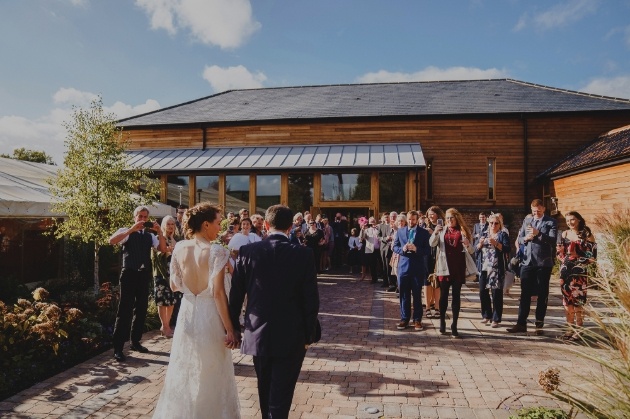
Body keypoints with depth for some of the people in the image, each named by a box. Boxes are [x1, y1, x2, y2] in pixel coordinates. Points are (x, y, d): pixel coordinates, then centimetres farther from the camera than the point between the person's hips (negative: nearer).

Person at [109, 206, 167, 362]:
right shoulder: (126, 231, 0)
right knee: (125, 309, -4)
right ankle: (118, 347, 3)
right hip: (130, 274, -5)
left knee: (141, 309, 13)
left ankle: (135, 341, 27)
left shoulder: (150, 235, 12)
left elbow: (163, 249, 1)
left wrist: (159, 231, -10)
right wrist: (132, 229, -24)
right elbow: (112, 241, -19)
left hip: (144, 274, 5)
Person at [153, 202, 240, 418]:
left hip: (187, 313, 5)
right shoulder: (216, 251, -18)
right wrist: (230, 329, -15)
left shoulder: (179, 248, -2)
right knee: (211, 373, 13)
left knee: (184, 371, 21)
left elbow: (174, 285, 6)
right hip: (209, 316, -5)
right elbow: (218, 293, -21)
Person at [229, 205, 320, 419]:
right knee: (281, 394, 7)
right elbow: (311, 300, -10)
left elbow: (235, 294, -1)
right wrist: (309, 335, 2)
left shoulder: (247, 251, -6)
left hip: (258, 334, 3)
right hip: (291, 336, -3)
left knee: (265, 389, 24)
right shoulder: (304, 254, -11)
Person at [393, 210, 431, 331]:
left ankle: (417, 320, 15)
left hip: (418, 267, -2)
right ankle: (404, 319, 16)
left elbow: (428, 250, -4)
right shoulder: (400, 231, 7)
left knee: (417, 295, 5)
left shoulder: (424, 232, 0)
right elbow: (395, 247, 6)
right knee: (404, 295, 6)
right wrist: (402, 249, -14)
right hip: (403, 266, 2)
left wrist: (416, 249, -21)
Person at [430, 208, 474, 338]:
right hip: (444, 268, 0)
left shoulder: (462, 231, 6)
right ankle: (442, 323, 15)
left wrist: (467, 243, -20)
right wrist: (435, 233, -24)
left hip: (458, 268, 0)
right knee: (443, 295, 5)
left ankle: (454, 326, 6)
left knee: (456, 296, 3)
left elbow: (471, 251, 2)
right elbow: (432, 244, -6)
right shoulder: (442, 230, 8)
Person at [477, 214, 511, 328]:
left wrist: (495, 243, -23)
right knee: (483, 292, 5)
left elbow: (507, 249, -12)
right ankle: (487, 315, 20)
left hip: (497, 269, -4)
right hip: (484, 268, 5)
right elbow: (477, 250, 9)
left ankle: (496, 319, 3)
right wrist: (480, 243, -10)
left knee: (496, 294, -4)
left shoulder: (503, 235, 2)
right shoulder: (485, 234, 15)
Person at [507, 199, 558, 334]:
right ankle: (521, 323, 10)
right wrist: (526, 238, -9)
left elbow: (553, 240, -14)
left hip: (543, 263, -3)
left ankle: (539, 324, 17)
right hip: (527, 262, 3)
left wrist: (538, 234, -25)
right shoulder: (527, 220, 12)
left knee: (542, 294, 7)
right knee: (525, 293, 5)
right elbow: (519, 239, 11)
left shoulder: (551, 222, -1)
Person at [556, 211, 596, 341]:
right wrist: (560, 252, -4)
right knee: (567, 300, 7)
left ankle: (578, 329, 4)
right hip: (565, 271, 4)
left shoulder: (587, 235, -3)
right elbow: (559, 253, 16)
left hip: (579, 273, -4)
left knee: (578, 300, -4)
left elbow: (592, 256, -4)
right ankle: (570, 328, 16)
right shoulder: (565, 234, 9)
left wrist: (577, 258, -11)